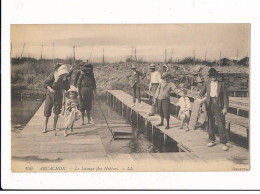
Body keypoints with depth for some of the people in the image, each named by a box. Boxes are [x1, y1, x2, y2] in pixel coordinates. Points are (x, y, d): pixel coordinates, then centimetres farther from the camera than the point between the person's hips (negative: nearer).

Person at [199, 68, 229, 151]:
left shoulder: (222, 84, 4)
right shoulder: (207, 84, 11)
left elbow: (225, 96, 2)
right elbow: (201, 94, 14)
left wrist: (225, 107, -5)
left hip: (219, 106, -3)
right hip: (209, 106, 3)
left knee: (221, 124, -7)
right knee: (210, 124, 9)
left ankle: (224, 143, -3)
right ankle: (212, 140, 23)